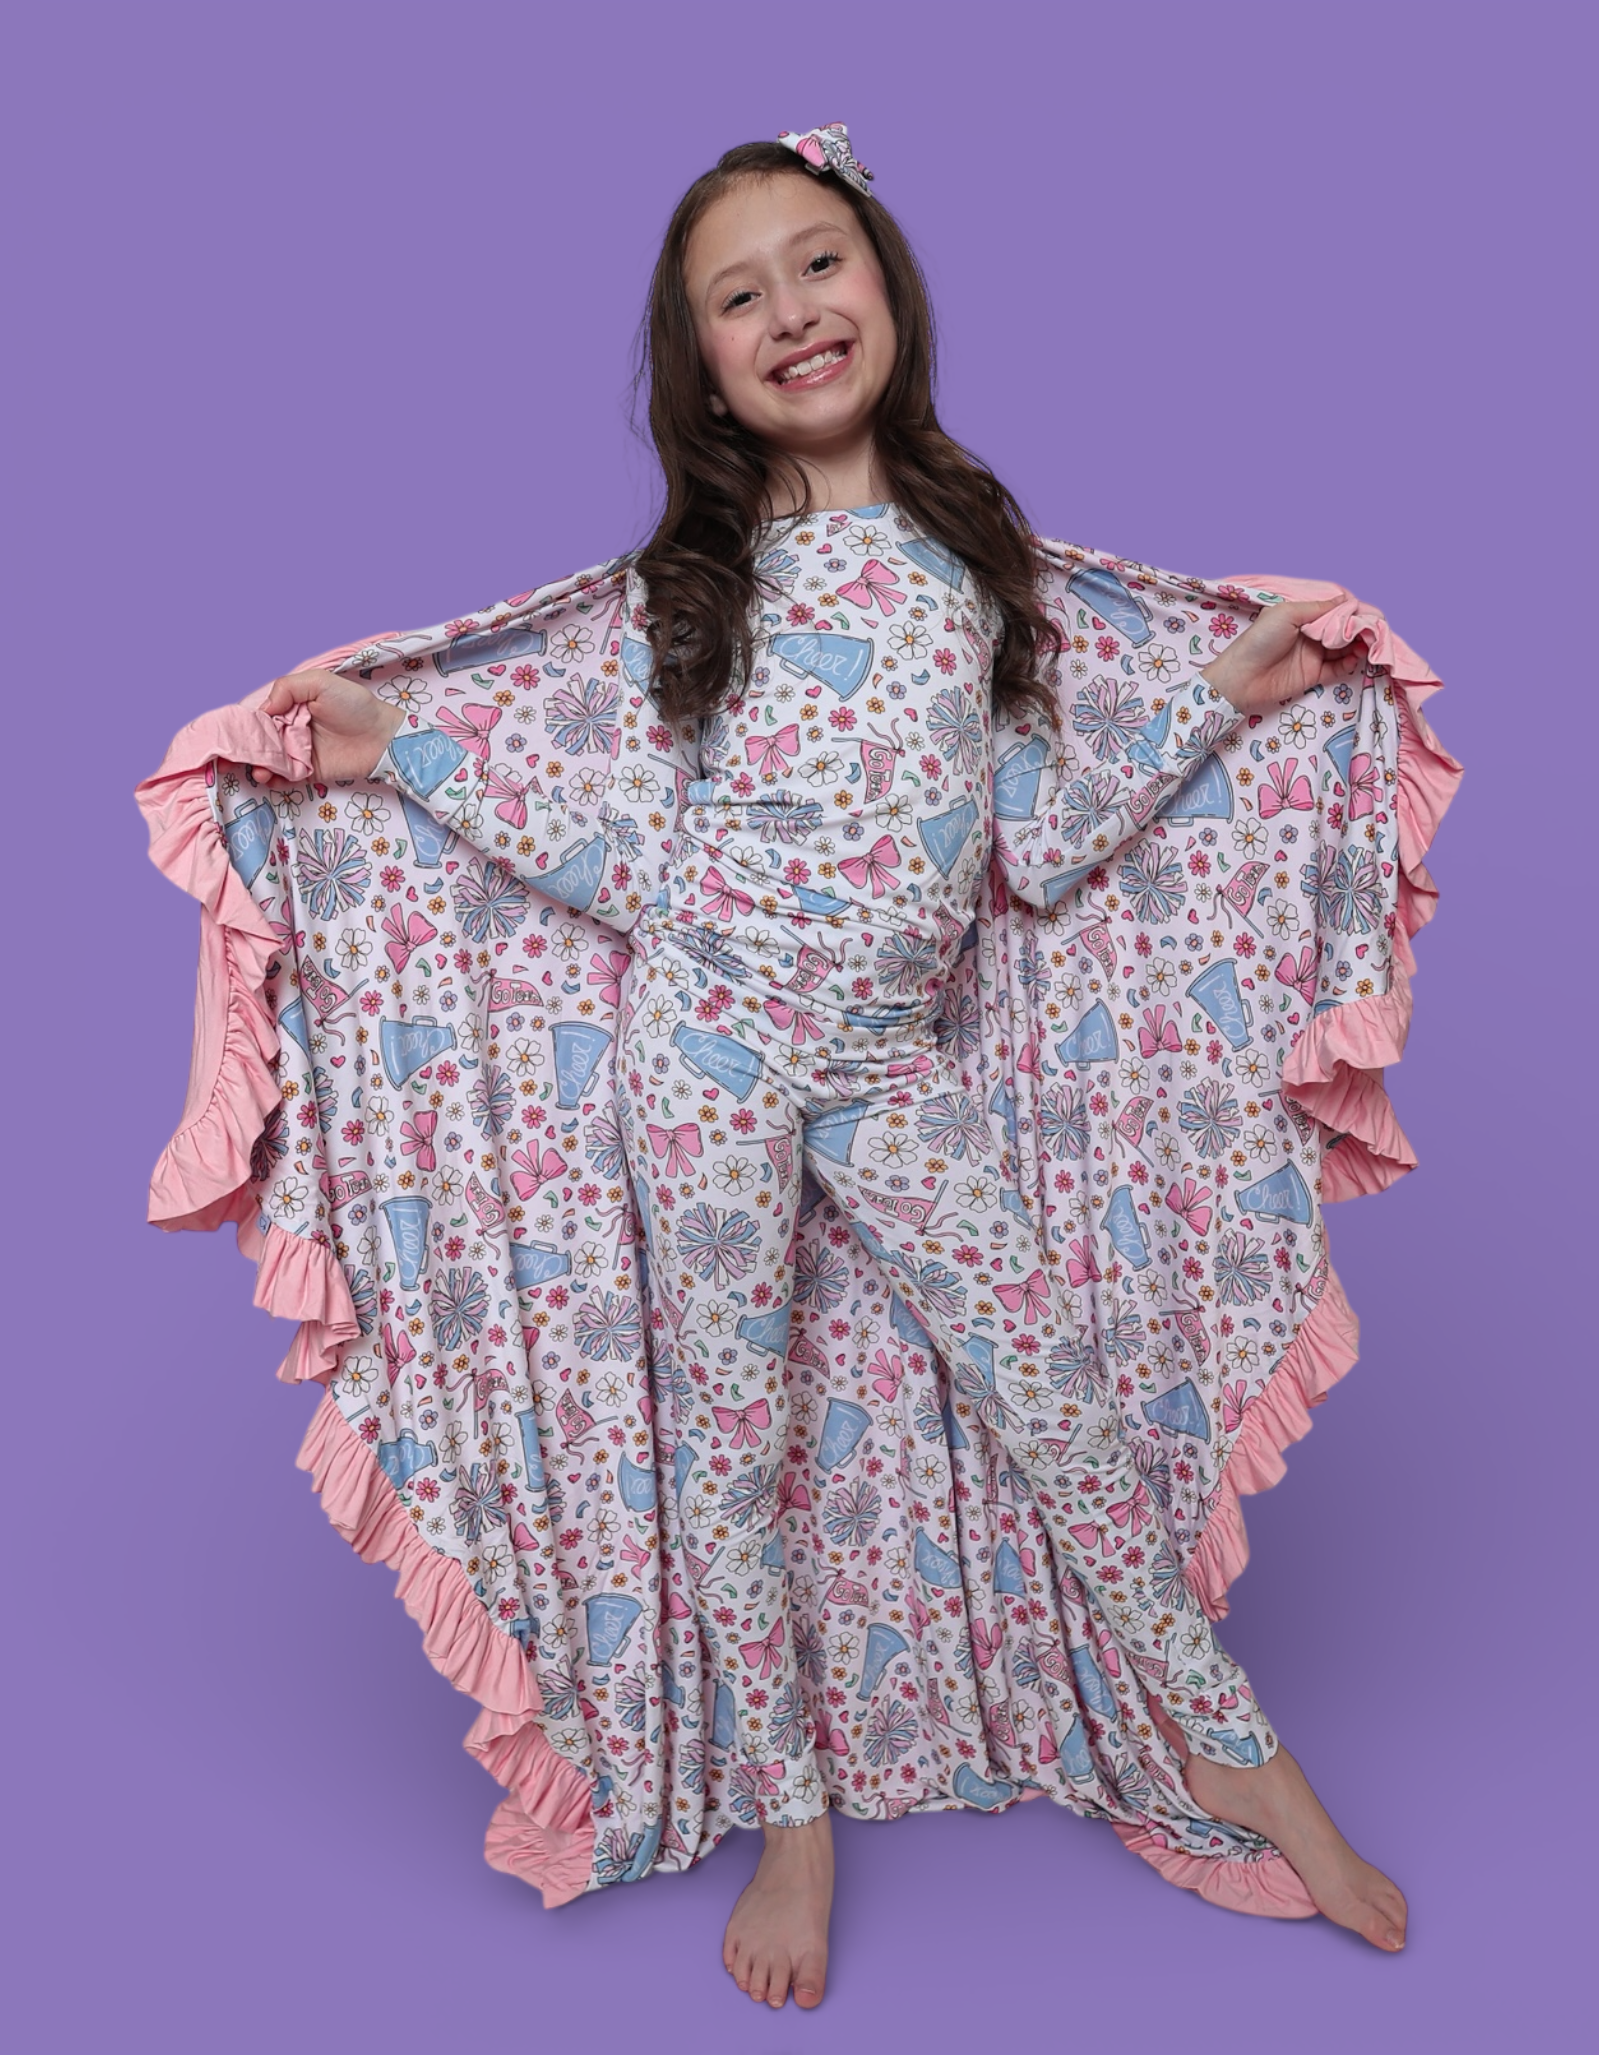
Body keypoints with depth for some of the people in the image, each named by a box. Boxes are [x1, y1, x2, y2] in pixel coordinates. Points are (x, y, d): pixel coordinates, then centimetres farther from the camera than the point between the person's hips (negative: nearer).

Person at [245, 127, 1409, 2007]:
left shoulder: (971, 546, 6)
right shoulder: (691, 577, 1)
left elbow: (1043, 854, 5)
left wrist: (1224, 696, 8)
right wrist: (398, 751, -5)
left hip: (890, 1062, 2)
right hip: (707, 1040, -1)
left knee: (1053, 1394, 5)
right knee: (732, 1433, 6)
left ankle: (1232, 1749, 25)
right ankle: (790, 1815, 26)